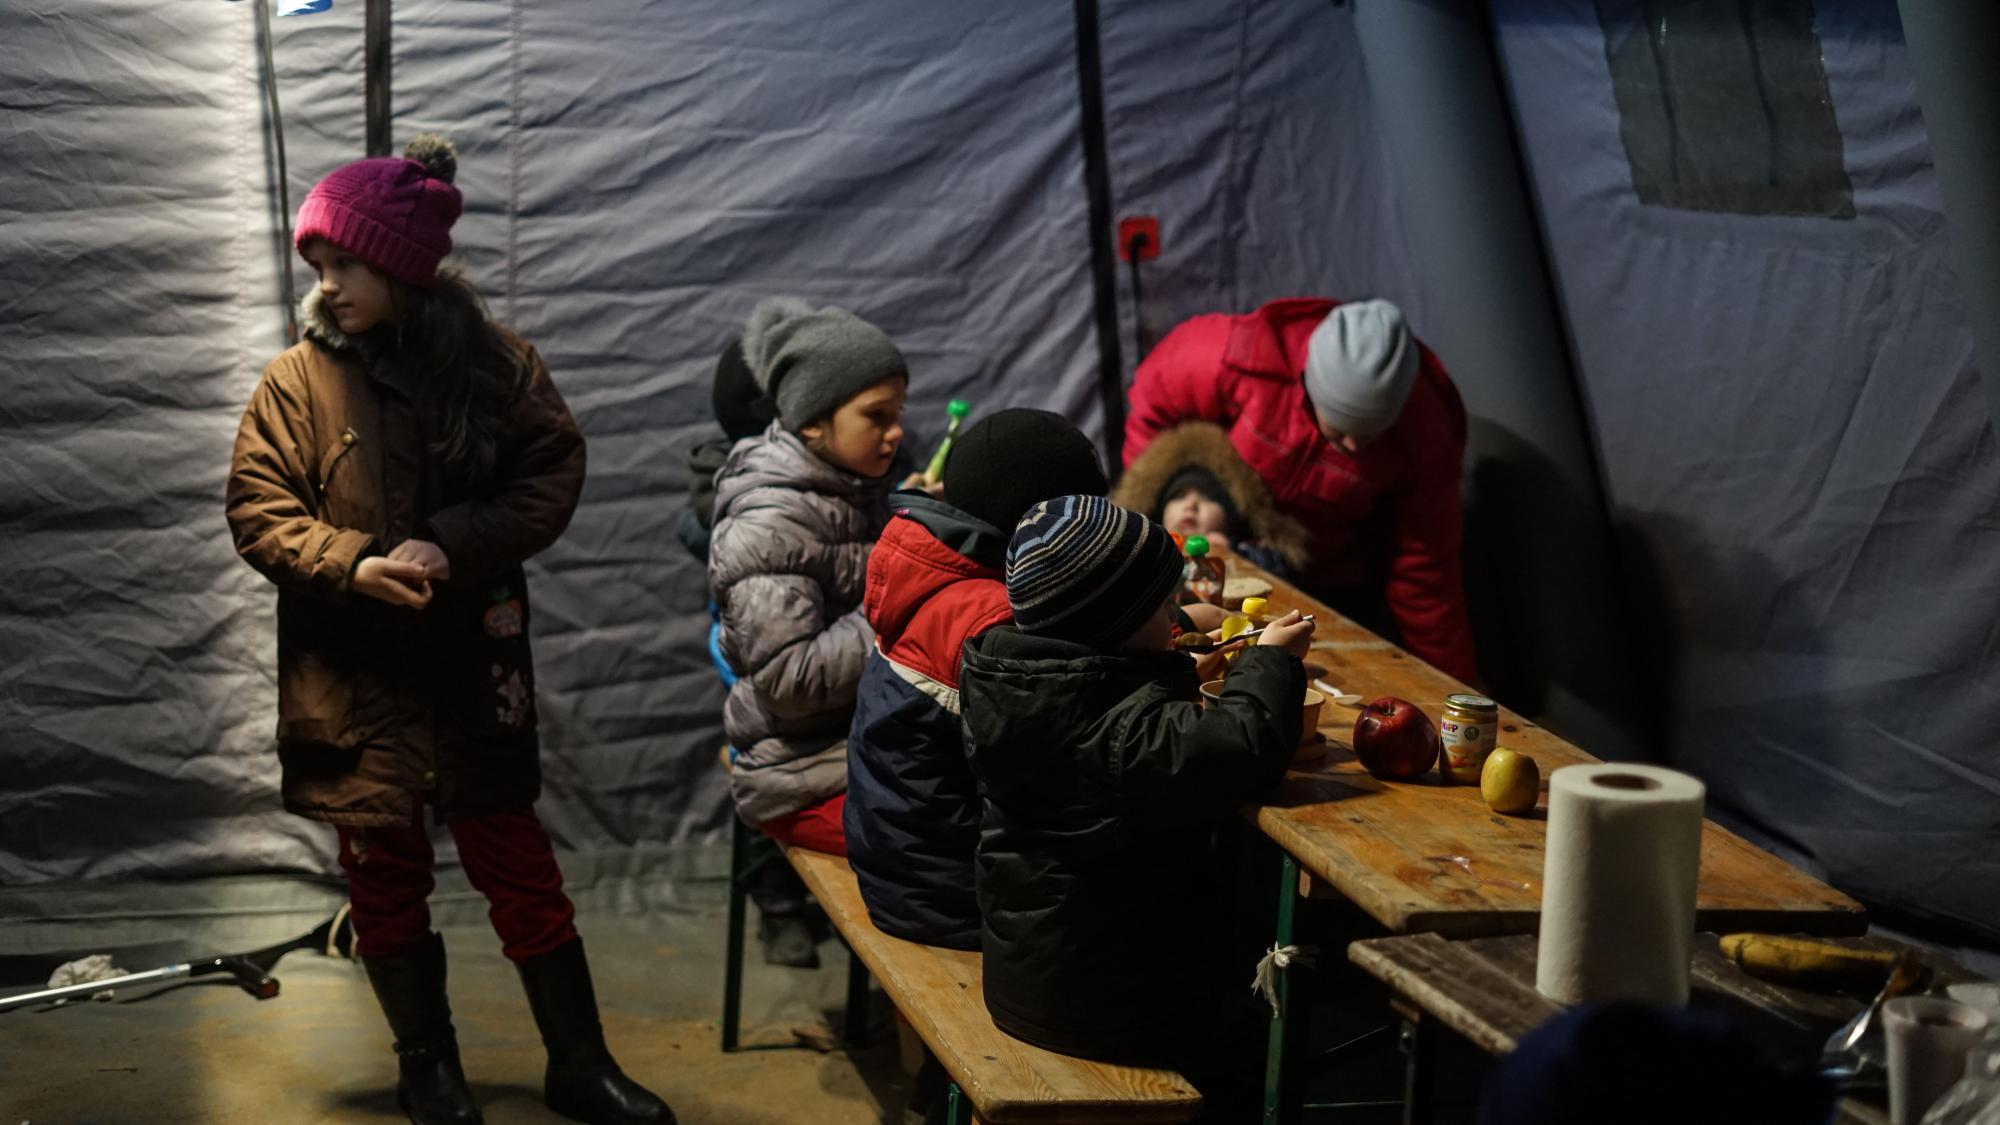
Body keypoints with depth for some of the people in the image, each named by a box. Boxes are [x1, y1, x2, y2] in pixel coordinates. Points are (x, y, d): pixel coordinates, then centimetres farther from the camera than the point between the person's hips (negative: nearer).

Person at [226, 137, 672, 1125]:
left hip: (472, 660, 0)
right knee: (384, 868, 9)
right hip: (351, 672, 1)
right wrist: (352, 564, -20)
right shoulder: (296, 384, -4)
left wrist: (452, 545, -18)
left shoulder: (492, 363, -4)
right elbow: (258, 513, -3)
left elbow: (553, 473, -4)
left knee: (516, 859, 6)